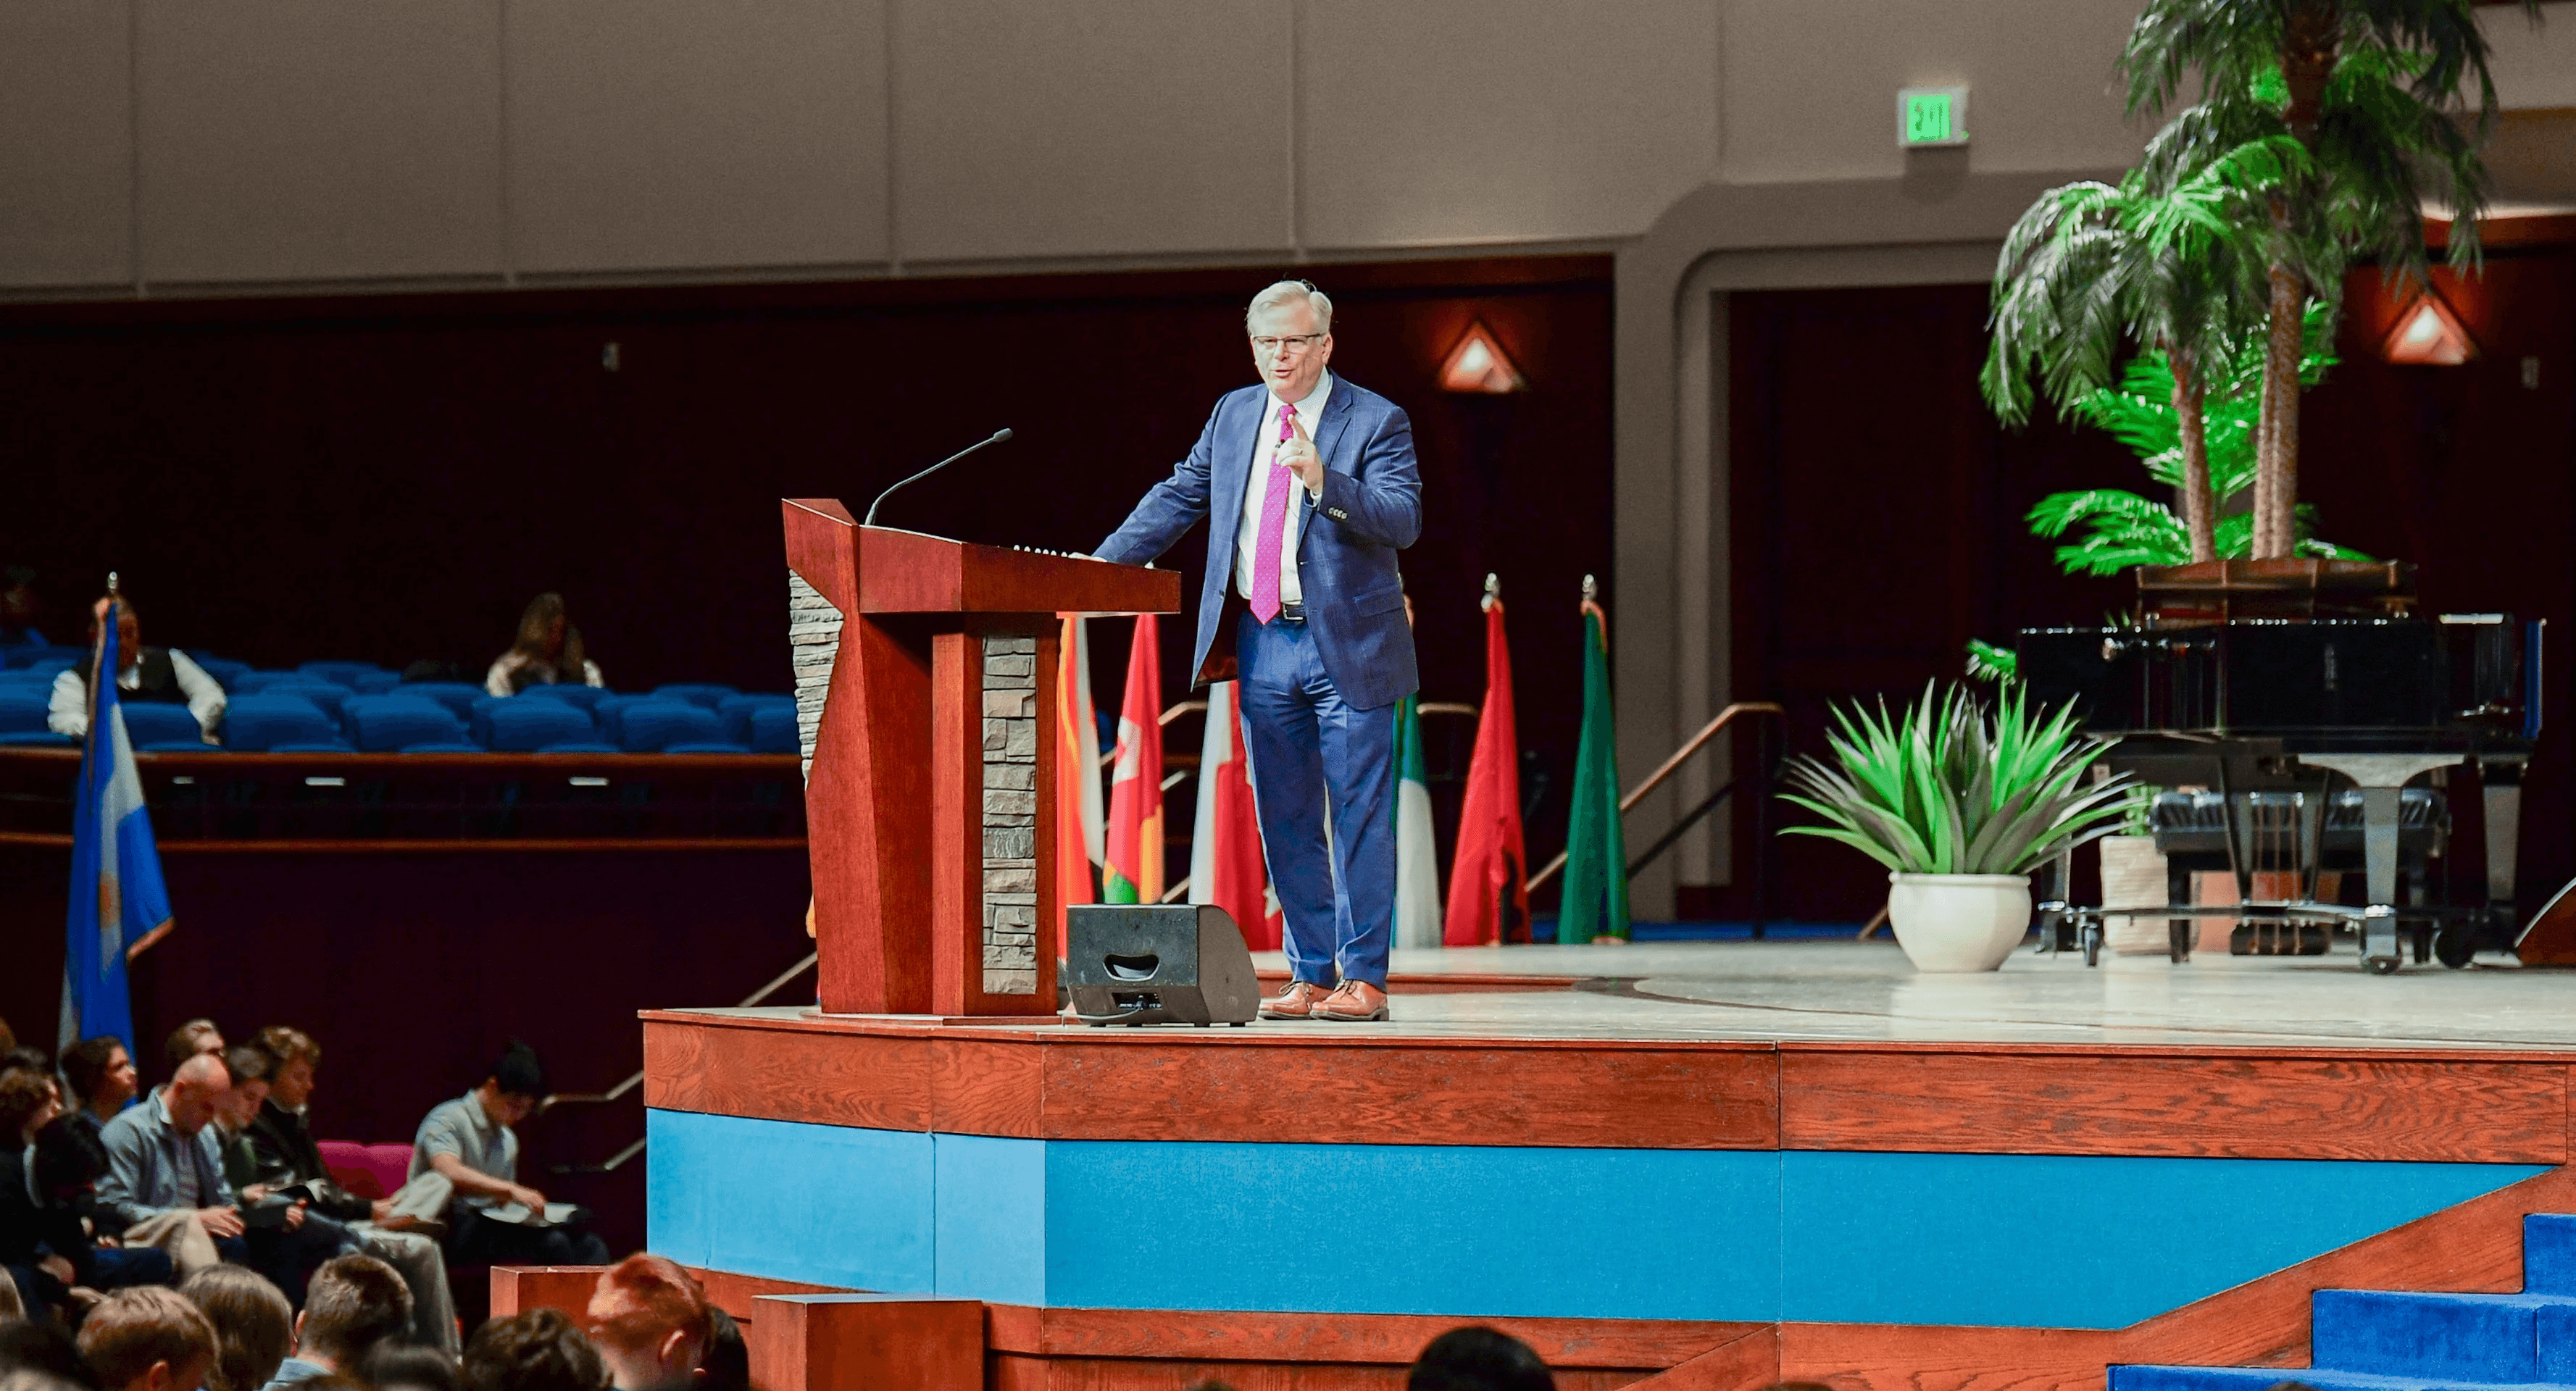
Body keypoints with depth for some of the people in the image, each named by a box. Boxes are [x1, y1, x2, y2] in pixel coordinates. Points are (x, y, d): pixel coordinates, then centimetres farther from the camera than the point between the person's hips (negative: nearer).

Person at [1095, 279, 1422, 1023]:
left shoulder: (1376, 422, -5)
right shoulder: (1234, 415, 12)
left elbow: (1403, 521, -16)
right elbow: (1181, 495, 17)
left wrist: (1322, 481, -29)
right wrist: (1102, 563, 8)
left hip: (1347, 646, -6)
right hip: (1262, 646, 6)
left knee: (1360, 818, -4)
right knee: (1285, 821, 9)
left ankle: (1363, 978, -1)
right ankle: (1309, 975, 16)